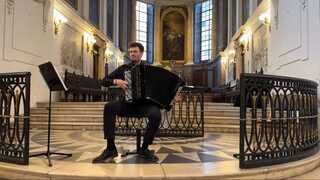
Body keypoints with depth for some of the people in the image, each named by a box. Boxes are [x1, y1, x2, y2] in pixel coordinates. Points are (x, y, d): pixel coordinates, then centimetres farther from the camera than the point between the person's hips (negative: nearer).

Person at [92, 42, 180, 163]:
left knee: (156, 115, -34)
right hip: (129, 103, 1)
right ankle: (111, 148, -22)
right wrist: (116, 81, -12)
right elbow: (103, 81, 8)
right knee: (109, 107, -27)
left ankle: (145, 149, -13)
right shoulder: (124, 68, 10)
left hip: (146, 103, -1)